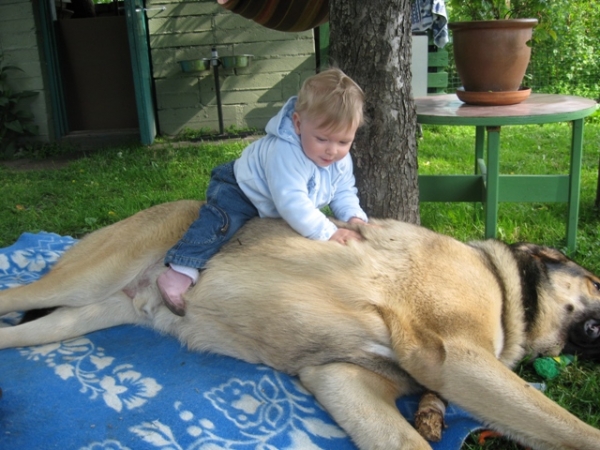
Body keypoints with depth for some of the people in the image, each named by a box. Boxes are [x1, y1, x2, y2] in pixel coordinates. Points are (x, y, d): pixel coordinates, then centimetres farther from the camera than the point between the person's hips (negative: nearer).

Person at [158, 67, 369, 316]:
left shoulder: (342, 160, -17)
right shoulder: (285, 154, -43)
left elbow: (344, 193, -3)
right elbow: (291, 202, -45)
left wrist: (354, 217, -23)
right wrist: (327, 232, -43)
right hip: (241, 189, -8)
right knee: (223, 218, -31)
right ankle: (181, 270, -32)